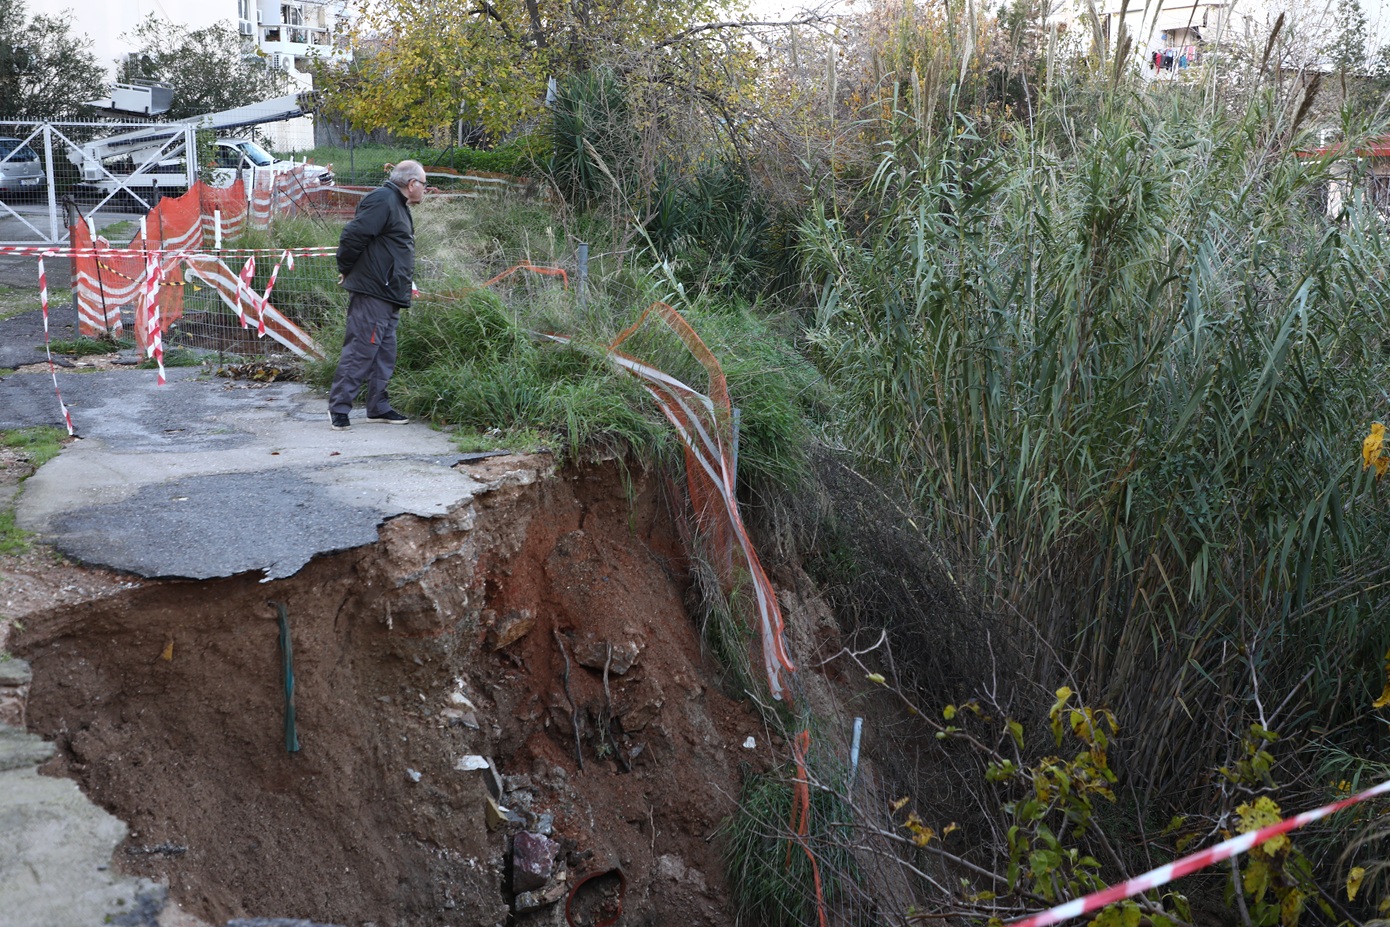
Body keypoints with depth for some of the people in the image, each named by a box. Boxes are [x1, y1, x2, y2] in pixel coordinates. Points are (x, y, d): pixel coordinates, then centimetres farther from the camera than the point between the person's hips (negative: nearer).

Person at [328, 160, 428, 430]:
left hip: (389, 296, 11)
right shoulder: (381, 200, -13)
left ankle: (378, 407, 21)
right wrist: (346, 269, -9)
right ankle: (339, 407, -2)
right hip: (372, 294, -11)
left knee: (385, 354, 13)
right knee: (360, 350, -8)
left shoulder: (398, 205, 21)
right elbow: (352, 235, -19)